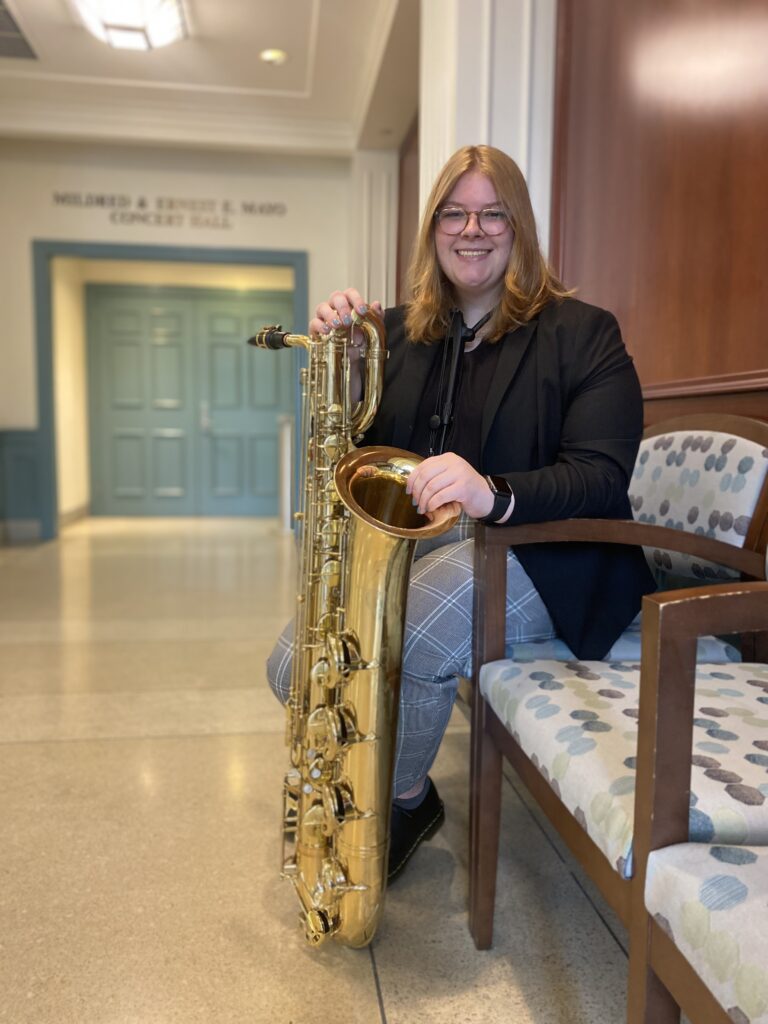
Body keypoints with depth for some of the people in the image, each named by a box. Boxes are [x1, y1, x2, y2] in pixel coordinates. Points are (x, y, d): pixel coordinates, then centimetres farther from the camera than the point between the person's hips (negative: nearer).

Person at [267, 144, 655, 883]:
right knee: (293, 670, -15)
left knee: (404, 649, -32)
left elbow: (602, 476, -13)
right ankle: (375, 791, 16)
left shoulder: (581, 333, -1)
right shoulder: (397, 332, 13)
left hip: (538, 551, -4)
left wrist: (494, 493, -33)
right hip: (409, 547, 5)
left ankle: (403, 803, 3)